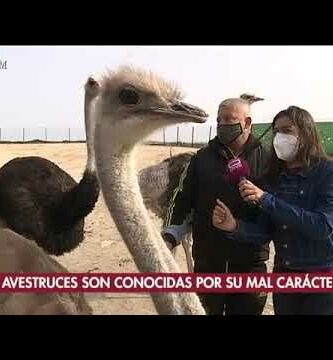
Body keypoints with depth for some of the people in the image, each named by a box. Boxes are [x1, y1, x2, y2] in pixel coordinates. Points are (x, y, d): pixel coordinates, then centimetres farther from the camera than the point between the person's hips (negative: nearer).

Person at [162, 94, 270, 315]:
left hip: (250, 262, -1)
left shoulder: (266, 160, -2)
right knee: (206, 309, 17)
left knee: (247, 308, 15)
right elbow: (182, 200, 2)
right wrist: (170, 236, -6)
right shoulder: (203, 158, 1)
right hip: (208, 260, 1)